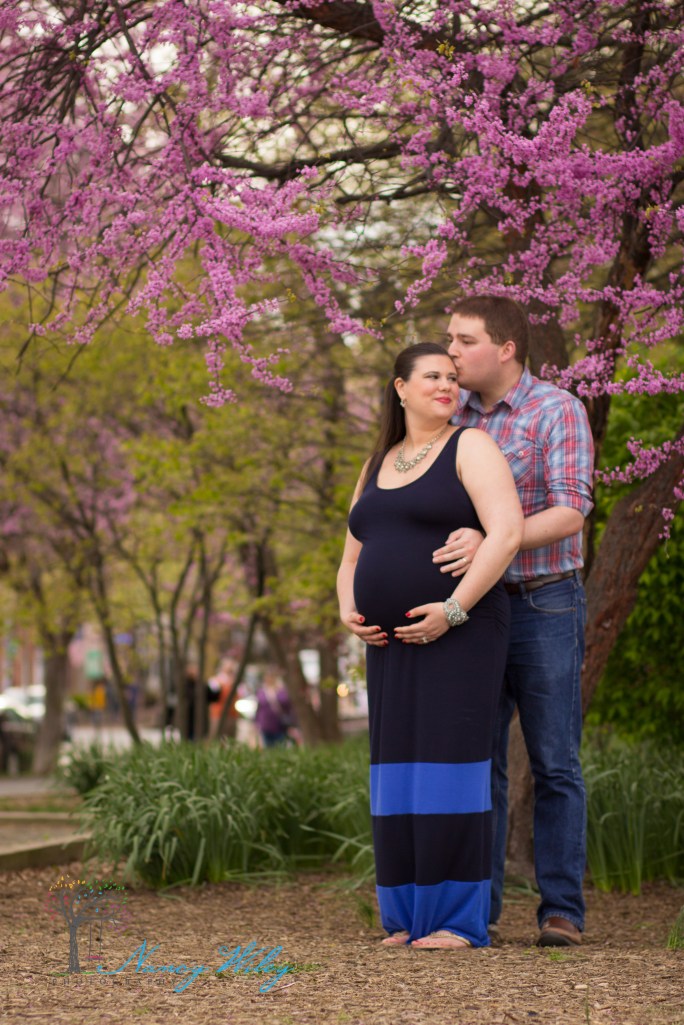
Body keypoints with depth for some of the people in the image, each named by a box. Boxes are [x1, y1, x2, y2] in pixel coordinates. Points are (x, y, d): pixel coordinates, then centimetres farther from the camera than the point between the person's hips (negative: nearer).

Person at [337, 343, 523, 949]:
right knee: (403, 779, 4)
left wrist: (452, 610, -22)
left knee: (451, 771, -11)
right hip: (396, 645, 7)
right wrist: (350, 616, -3)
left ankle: (461, 921, -7)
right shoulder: (378, 470, 17)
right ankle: (414, 918, 10)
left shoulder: (471, 448, -4)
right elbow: (352, 565, 20)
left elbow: (508, 532, -18)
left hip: (460, 637, -6)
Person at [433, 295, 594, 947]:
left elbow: (570, 514, -20)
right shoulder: (454, 416, 8)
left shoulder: (558, 411, -9)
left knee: (554, 765, -3)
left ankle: (561, 911, 1)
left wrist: (489, 541, -33)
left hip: (544, 608, -5)